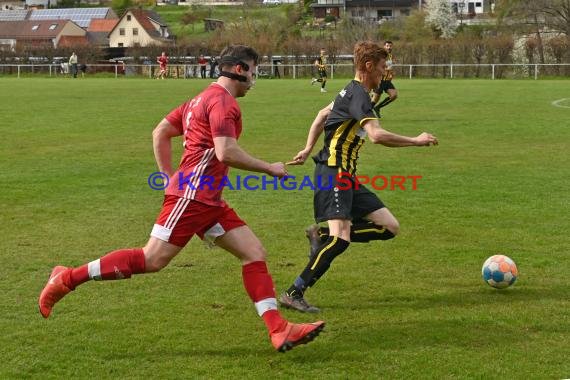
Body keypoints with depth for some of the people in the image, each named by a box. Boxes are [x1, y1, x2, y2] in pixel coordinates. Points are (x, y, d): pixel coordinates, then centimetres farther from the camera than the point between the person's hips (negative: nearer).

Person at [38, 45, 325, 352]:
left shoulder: (203, 98, 21)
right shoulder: (222, 100, -9)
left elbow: (160, 133, 22)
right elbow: (226, 152, -21)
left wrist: (169, 176, 20)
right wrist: (269, 168, -10)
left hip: (209, 201, 11)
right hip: (192, 196, -11)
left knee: (255, 253, 2)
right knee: (151, 260, -9)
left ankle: (278, 329, -1)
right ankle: (67, 279, 2)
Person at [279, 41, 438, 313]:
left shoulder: (352, 91, 18)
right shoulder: (358, 94, -14)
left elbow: (322, 115, 31)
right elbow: (376, 135, -27)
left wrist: (308, 150, 33)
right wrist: (416, 141, -16)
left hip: (347, 177, 10)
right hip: (334, 172, -10)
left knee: (390, 227, 3)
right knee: (340, 239, -20)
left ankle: (321, 235, 8)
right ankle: (293, 294, -13)